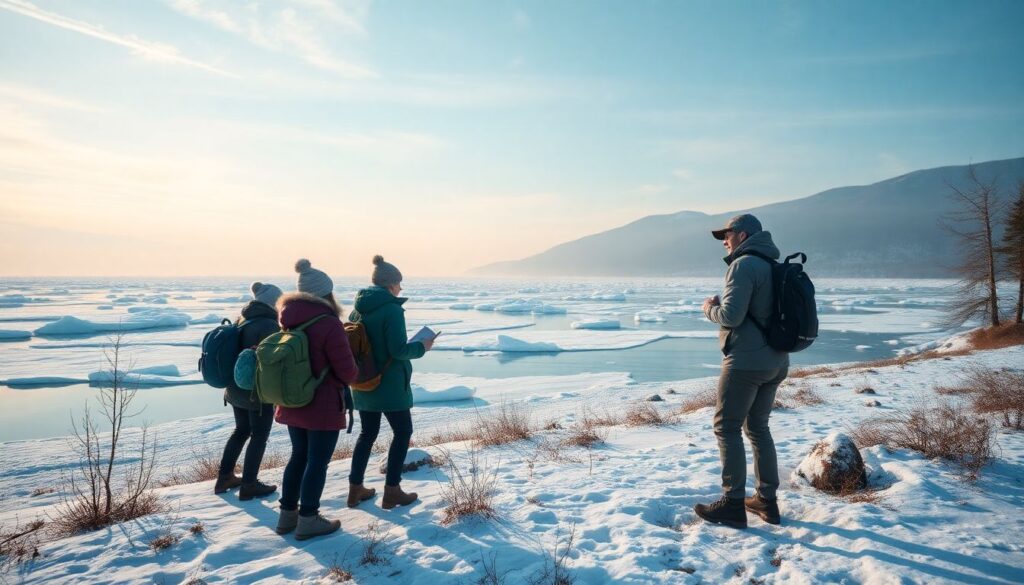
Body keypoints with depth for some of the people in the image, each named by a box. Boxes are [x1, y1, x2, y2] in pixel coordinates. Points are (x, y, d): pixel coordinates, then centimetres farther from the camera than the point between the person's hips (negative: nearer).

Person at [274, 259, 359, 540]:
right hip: (323, 407, -7)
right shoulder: (329, 324, -20)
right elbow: (348, 372, -18)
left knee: (299, 456, 19)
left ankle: (287, 514, 28)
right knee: (318, 461, 4)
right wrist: (355, 372, 6)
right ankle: (308, 520, 13)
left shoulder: (289, 322, 4)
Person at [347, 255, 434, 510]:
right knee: (403, 431, 8)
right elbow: (398, 350, -20)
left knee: (367, 433, 18)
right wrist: (422, 347, -4)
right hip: (389, 385, -7)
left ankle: (355, 488, 23)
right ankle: (392, 491, 10)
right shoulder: (392, 309, -17)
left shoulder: (359, 308, 6)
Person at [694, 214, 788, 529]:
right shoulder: (775, 266, 15)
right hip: (776, 362, 9)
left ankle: (733, 504, 3)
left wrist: (710, 308, -1)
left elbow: (731, 316, -21)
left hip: (746, 361, -9)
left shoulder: (744, 264, -13)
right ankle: (767, 500, 22)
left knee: (727, 428, 0)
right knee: (758, 427, 17)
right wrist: (721, 304, 14)